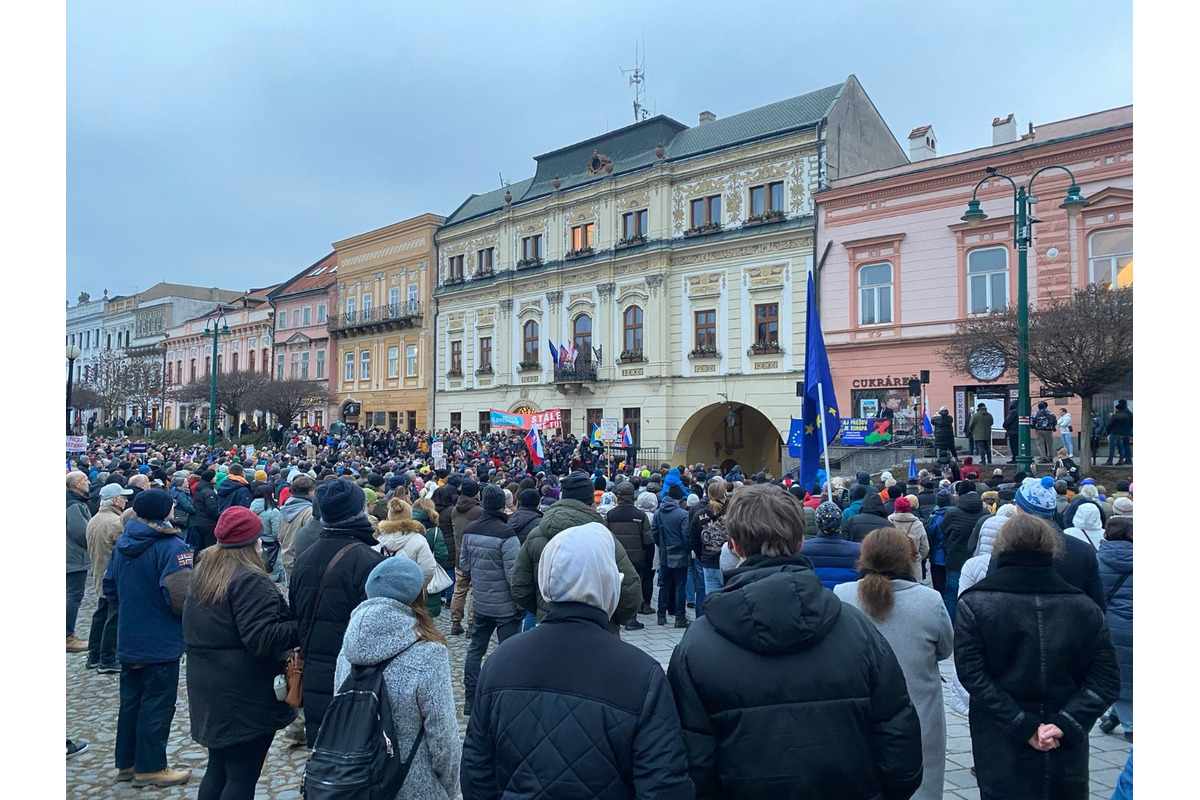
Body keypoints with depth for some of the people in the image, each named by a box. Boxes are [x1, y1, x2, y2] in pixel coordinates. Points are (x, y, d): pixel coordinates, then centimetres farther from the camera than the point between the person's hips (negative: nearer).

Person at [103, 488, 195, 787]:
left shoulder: (122, 543, 5)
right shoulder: (171, 546, -21)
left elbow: (109, 586, 14)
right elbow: (180, 595, -28)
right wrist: (189, 618, -9)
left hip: (128, 639, 8)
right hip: (161, 642, -8)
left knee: (131, 699, 18)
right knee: (157, 703, 4)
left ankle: (126, 762, 29)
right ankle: (150, 768, 13)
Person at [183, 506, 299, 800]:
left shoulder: (202, 573, 9)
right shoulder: (249, 580, -21)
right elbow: (262, 639, -26)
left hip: (208, 690, 9)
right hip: (244, 696, -9)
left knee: (218, 771, 21)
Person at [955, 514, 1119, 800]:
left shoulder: (973, 604, -10)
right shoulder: (1084, 608, -2)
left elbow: (972, 675, -16)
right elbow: (1106, 680, -5)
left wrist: (1023, 725, -13)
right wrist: (1065, 724, -11)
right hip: (1067, 755, 2)